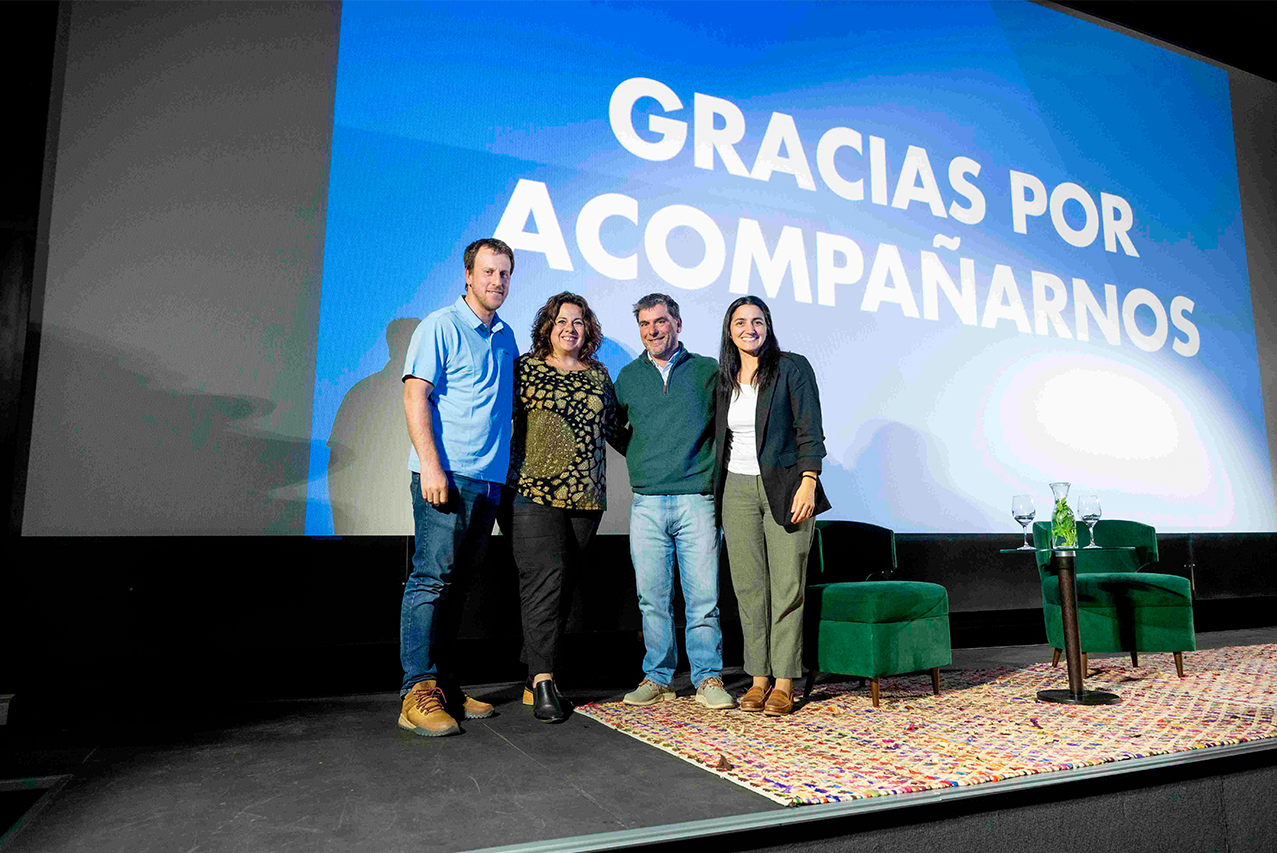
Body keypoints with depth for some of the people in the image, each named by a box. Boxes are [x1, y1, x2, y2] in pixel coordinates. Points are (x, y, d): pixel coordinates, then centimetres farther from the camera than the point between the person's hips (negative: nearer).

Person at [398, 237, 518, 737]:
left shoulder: (506, 337, 19)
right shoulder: (441, 326, -2)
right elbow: (415, 395, -10)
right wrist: (430, 465, -18)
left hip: (489, 479, 7)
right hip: (446, 474, -7)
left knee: (456, 583, 11)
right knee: (432, 578, -7)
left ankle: (443, 685, 19)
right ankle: (418, 692, -1)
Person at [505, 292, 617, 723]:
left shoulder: (599, 374, 16)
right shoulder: (524, 368, 5)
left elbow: (612, 429, 23)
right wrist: (506, 481, 0)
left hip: (585, 494, 4)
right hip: (533, 491, -4)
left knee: (562, 584, 6)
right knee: (544, 578, -13)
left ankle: (533, 676, 17)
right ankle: (543, 680, -7)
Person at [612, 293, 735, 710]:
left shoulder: (707, 371, 6)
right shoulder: (628, 376, 12)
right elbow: (613, 428, 24)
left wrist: (715, 470, 6)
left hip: (697, 499, -2)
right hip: (647, 503, 2)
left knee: (703, 596, 0)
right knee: (652, 597, 6)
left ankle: (708, 679, 12)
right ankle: (657, 678, 18)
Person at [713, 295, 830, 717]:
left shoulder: (792, 367, -2)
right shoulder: (724, 379, 12)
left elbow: (809, 430, -6)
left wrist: (808, 484, -15)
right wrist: (716, 492, 14)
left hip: (784, 487, -4)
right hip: (738, 490, 4)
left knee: (787, 586, -1)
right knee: (749, 587, 6)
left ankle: (784, 683, 9)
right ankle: (759, 678, 16)